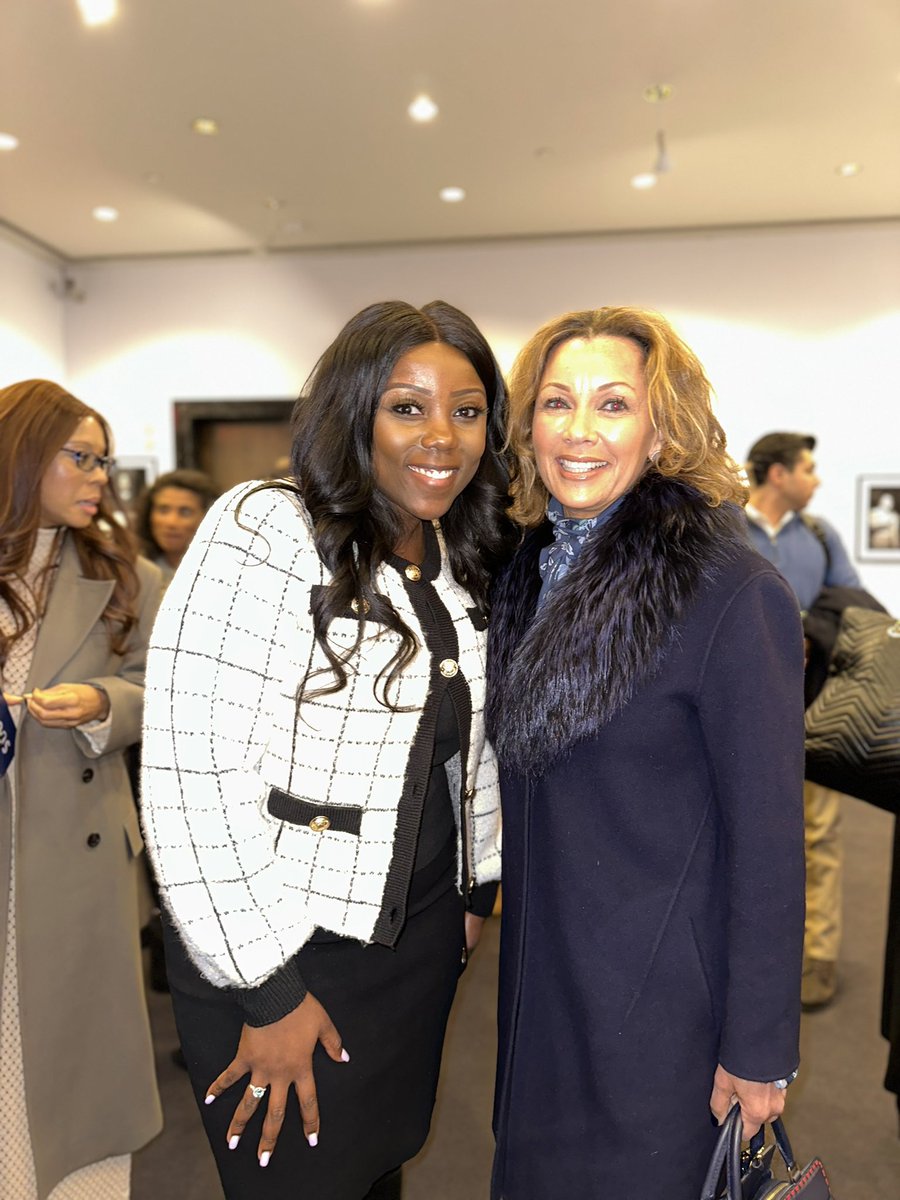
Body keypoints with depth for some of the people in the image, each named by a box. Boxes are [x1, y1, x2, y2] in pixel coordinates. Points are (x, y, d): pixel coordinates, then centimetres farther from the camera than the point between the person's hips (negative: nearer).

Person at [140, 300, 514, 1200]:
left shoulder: (464, 561, 3)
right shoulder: (264, 531, -19)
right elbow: (189, 771, -23)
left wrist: (477, 889, 12)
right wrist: (266, 989, -18)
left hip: (420, 936, 6)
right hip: (285, 946, -5)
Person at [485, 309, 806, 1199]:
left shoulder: (732, 596, -21)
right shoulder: (526, 574, 0)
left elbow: (767, 840, -16)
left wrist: (760, 1049, -11)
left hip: (659, 998, -6)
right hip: (538, 975, 6)